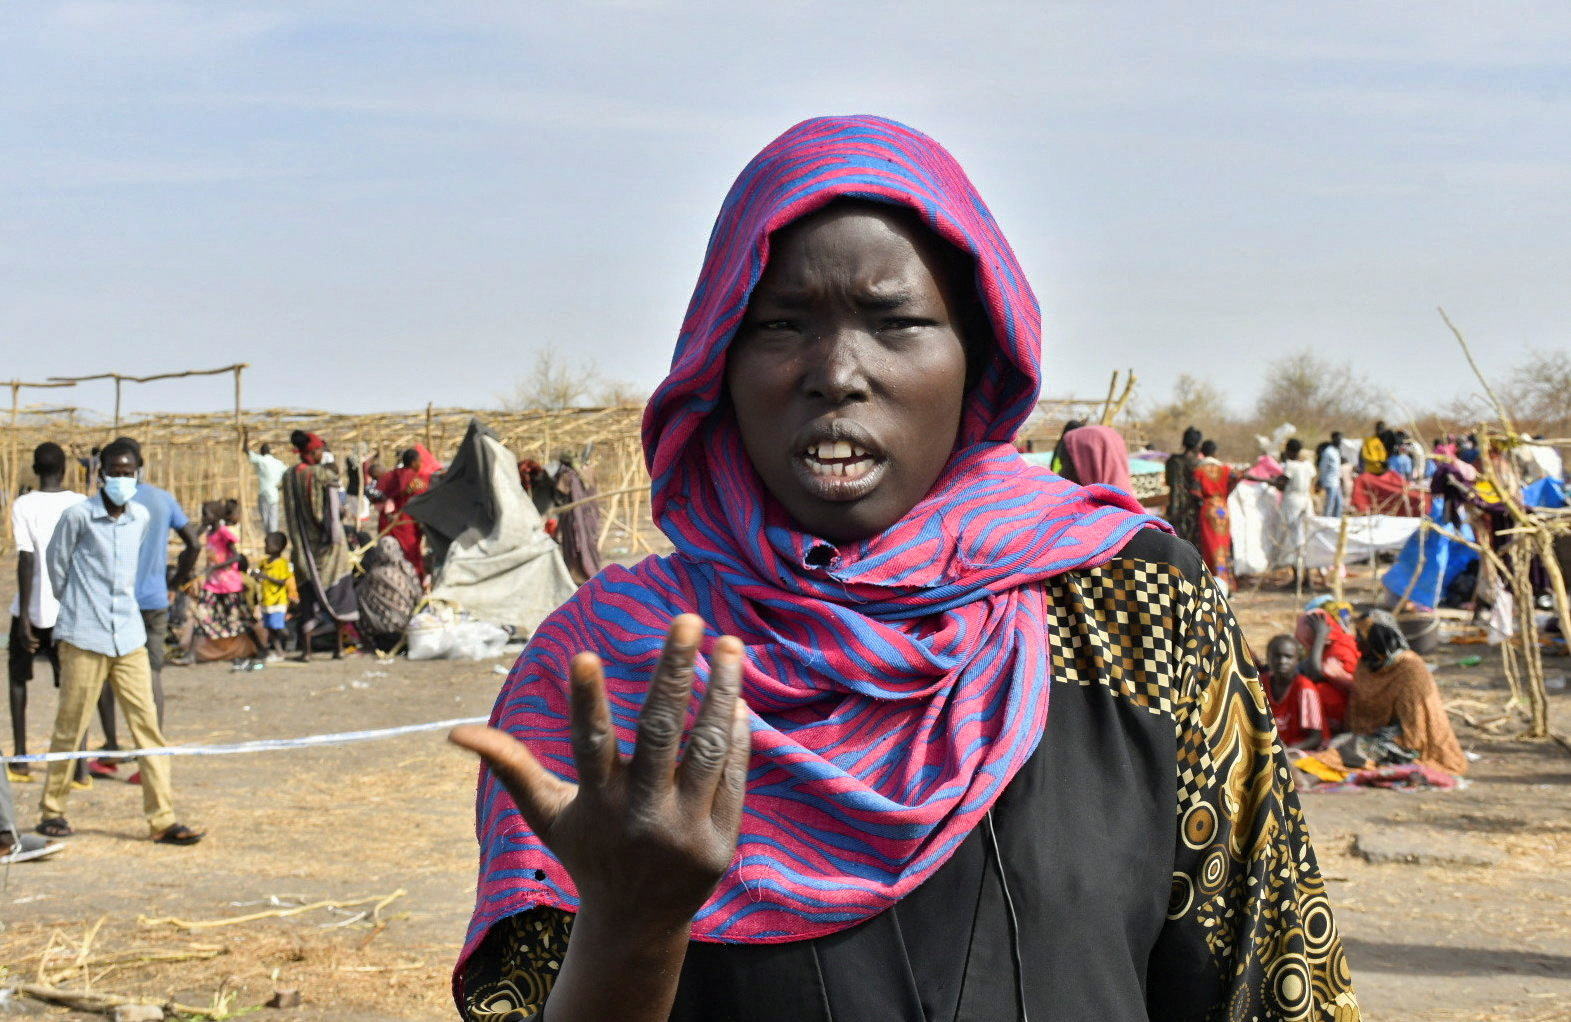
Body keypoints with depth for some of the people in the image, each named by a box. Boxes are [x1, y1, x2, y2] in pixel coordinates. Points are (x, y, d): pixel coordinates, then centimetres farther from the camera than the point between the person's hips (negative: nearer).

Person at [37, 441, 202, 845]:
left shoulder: (142, 518, 8)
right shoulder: (77, 516, -7)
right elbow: (57, 566, 4)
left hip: (129, 636, 4)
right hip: (84, 637, -4)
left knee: (147, 724, -1)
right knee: (71, 726, 3)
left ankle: (162, 819, -1)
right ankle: (51, 811, 19)